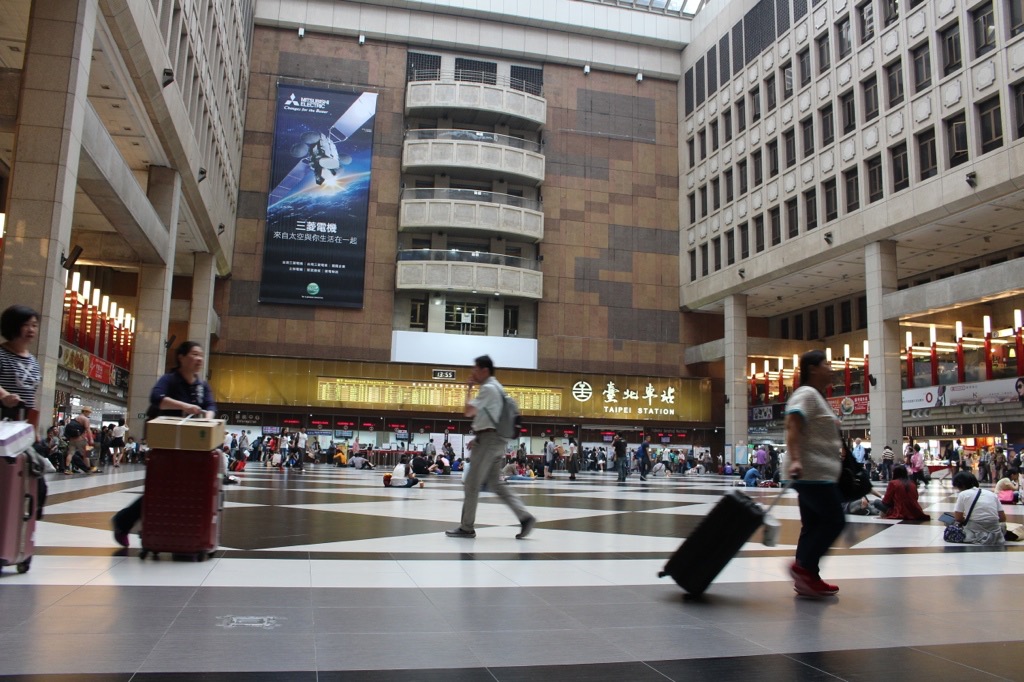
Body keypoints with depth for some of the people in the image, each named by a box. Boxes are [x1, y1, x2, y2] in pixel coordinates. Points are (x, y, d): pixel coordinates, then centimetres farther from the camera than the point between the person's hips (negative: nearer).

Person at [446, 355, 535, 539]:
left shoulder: (488, 388, -13)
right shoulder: (495, 387, 19)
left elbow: (469, 411, -15)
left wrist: (469, 389, -6)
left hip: (488, 438, -10)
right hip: (495, 439, 10)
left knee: (472, 483, -3)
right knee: (495, 483, 11)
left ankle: (466, 527, 4)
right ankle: (525, 517, 4)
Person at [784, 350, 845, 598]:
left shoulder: (817, 397, 22)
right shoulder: (806, 394, -10)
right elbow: (792, 427, -24)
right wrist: (795, 460, -36)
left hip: (818, 474, 10)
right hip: (813, 473, -10)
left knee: (814, 526, 9)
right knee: (834, 520, -10)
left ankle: (807, 578, 12)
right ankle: (803, 567, -7)